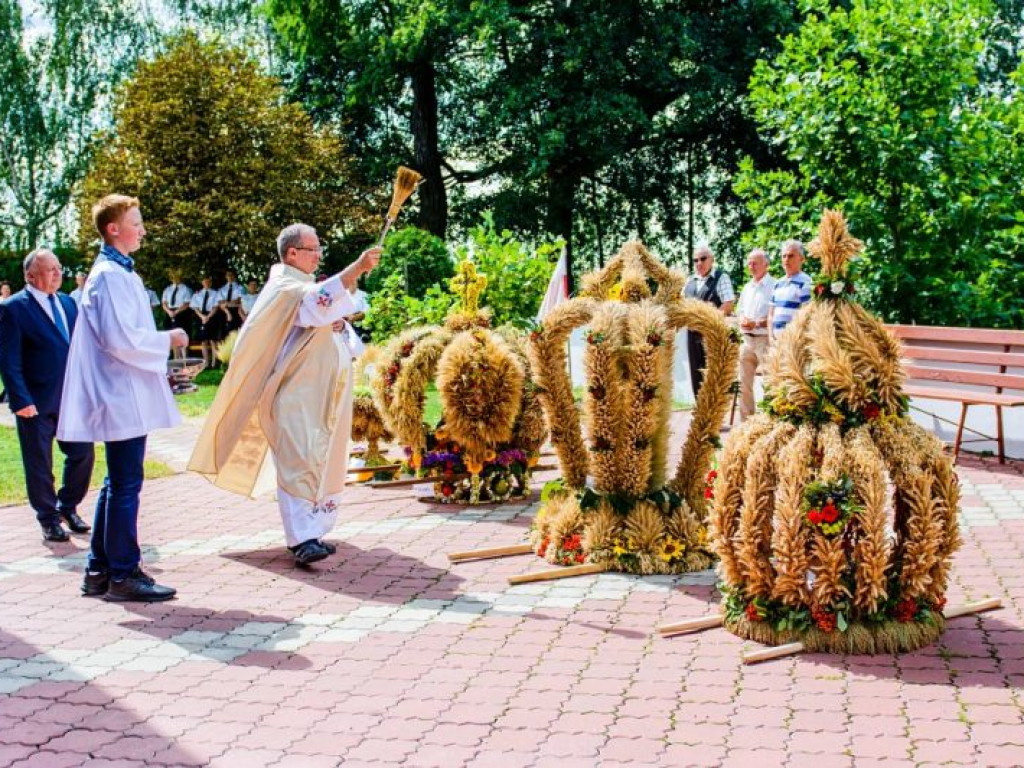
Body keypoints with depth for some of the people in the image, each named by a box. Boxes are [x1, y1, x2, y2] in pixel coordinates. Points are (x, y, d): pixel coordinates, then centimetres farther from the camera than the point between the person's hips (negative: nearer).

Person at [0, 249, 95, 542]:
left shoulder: (68, 303, 10)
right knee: (39, 463, 7)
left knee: (82, 454, 9)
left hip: (72, 398, 6)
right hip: (37, 403, -5)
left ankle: (68, 507, 30)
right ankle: (49, 518, 22)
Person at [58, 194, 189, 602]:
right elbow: (119, 339, -22)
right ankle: (124, 575, 3)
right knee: (125, 486, -4)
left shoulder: (120, 273, 16)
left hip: (126, 396, 11)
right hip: (124, 399, -11)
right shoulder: (111, 276, -15)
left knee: (118, 484, 15)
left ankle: (99, 570, 22)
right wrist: (168, 339, -12)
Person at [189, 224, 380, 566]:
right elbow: (317, 300, -31)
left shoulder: (304, 284, 20)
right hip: (296, 396, -10)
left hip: (321, 395, 10)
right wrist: (356, 268, -36)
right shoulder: (284, 286, -10)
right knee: (300, 463, -16)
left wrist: (350, 281, 13)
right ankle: (303, 539, -20)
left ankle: (310, 532, 13)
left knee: (322, 463, 8)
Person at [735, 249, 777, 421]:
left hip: (765, 338, -8)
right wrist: (742, 320, 1)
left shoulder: (773, 286, -7)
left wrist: (757, 324, -17)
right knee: (744, 382, 9)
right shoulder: (747, 288, 18)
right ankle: (746, 420, 17)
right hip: (747, 339, 8)